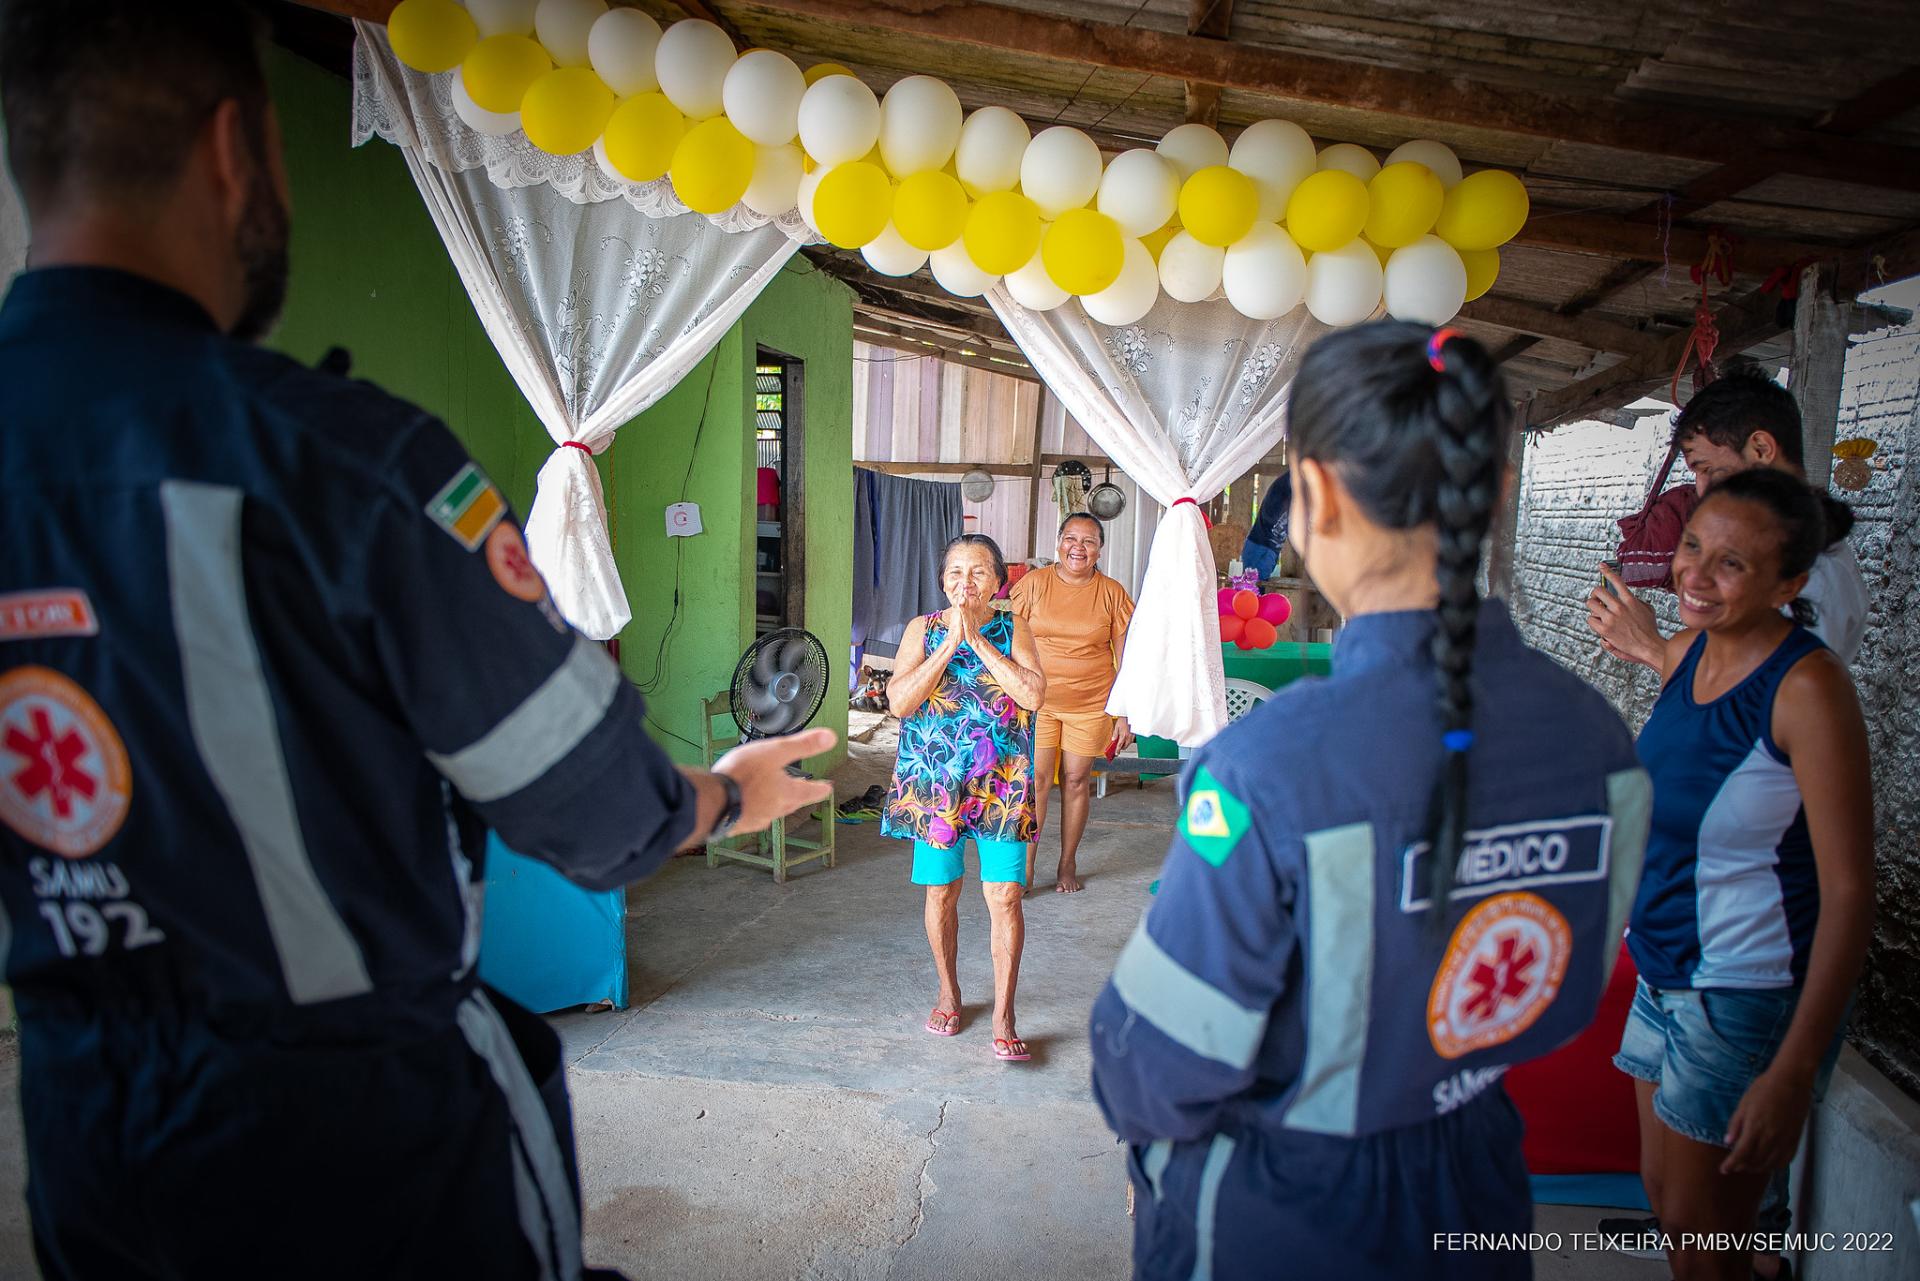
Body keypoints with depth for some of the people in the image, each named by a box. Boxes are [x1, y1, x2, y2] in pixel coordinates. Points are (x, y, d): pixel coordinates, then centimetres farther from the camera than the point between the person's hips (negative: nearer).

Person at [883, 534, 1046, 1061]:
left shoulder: (1013, 630, 0)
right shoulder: (922, 629, 1)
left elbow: (1033, 694, -17)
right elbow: (899, 702, -11)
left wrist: (978, 639, -17)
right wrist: (950, 641, -15)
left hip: (1001, 785, -1)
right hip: (933, 783, 1)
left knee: (1005, 898, -3)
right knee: (941, 893, 13)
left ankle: (1003, 1016, 8)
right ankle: (949, 993, 34)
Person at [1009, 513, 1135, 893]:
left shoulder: (1112, 593, 1)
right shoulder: (1034, 583, -1)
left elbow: (1125, 658, 4)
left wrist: (1124, 716, 1)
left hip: (1091, 704, 1)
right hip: (1036, 700, 0)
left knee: (1077, 780, 7)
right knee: (1035, 778, -5)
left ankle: (1067, 865, 22)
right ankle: (1026, 867, 5)